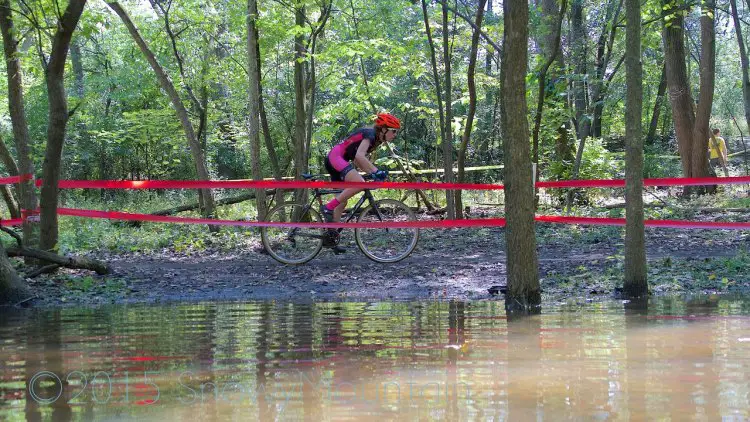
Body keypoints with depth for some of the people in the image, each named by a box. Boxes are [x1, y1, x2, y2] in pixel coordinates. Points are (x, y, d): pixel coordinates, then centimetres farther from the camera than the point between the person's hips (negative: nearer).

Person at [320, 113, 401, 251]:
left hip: (338, 161, 11)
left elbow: (358, 160, 18)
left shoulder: (376, 140, 16)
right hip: (335, 157, -11)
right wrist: (376, 171, -31)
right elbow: (359, 156, -27)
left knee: (342, 201, 11)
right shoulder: (370, 134, -12)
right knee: (359, 183, -31)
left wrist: (372, 173, 6)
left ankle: (330, 238, 14)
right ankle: (328, 208, -23)